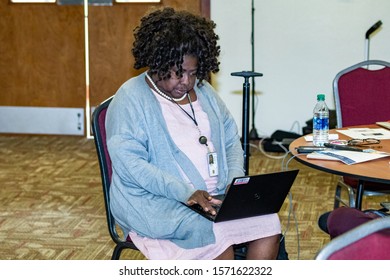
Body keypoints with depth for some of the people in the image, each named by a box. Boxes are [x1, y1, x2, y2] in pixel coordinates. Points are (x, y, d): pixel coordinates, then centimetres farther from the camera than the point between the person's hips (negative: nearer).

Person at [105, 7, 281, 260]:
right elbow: (128, 162, -16)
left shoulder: (203, 91, 15)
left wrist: (236, 180, -2)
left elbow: (231, 140, 20)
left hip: (216, 196, 6)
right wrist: (185, 192, -25)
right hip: (156, 201, -6)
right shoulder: (131, 99, -6)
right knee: (216, 238, -31)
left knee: (268, 225, -18)